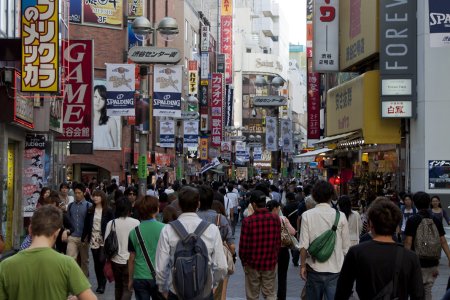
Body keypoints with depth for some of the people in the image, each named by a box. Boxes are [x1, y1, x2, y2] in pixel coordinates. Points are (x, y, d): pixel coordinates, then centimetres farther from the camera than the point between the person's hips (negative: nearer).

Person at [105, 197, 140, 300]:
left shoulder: (111, 223, -4)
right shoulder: (136, 223, -10)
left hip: (116, 260, 3)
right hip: (130, 260, -3)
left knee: (118, 286, 20)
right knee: (128, 287, 3)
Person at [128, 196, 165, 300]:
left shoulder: (134, 232, -2)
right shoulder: (164, 229, -8)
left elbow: (132, 259, 4)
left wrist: (130, 279, 15)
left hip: (140, 278, 1)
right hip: (159, 277, -1)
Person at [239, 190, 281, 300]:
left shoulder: (248, 221, -16)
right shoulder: (275, 219, -6)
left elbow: (243, 244, -11)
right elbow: (278, 242, 2)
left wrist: (243, 261, 5)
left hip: (253, 263, -2)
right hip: (271, 263, 2)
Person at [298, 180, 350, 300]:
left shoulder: (307, 215, -5)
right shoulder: (340, 216, -4)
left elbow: (303, 245, -7)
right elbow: (346, 246, 1)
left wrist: (302, 265, 4)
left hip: (314, 269, 1)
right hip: (335, 269, -1)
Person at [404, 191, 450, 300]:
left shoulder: (412, 220, -8)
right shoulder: (436, 220, 4)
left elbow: (408, 243, -11)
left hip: (417, 263, -4)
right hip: (432, 262, 4)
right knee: (428, 291, 13)